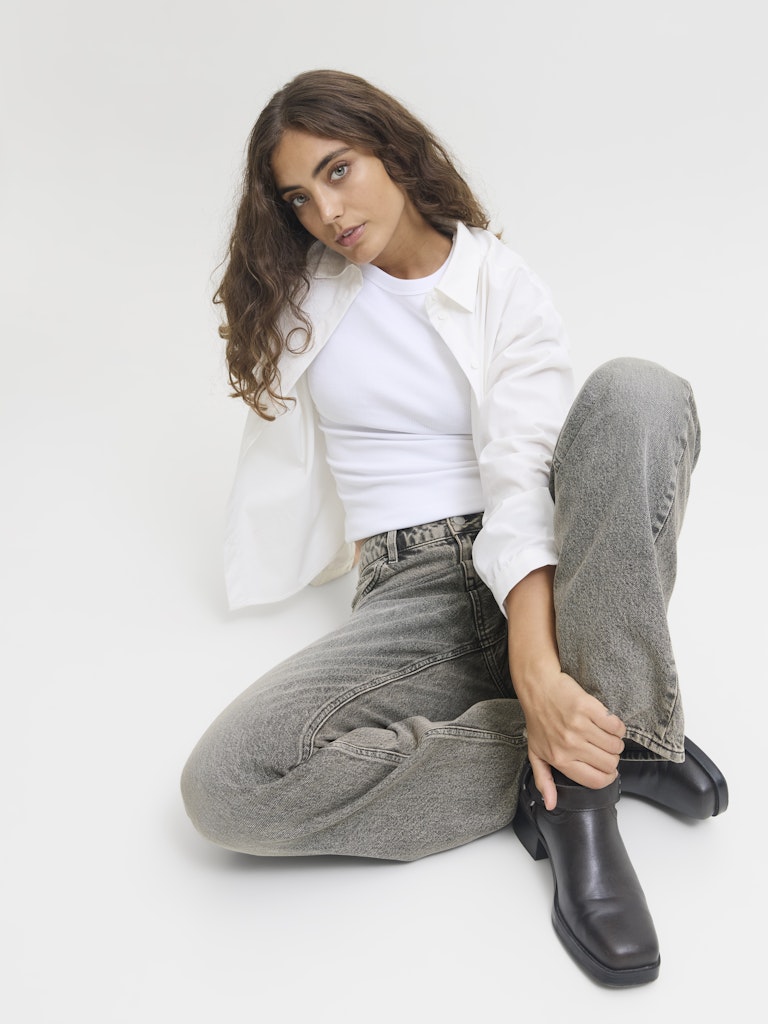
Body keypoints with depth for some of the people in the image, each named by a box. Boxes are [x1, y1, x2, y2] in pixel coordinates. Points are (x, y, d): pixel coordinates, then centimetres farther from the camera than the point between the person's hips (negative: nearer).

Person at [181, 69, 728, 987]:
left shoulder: (504, 288, 1)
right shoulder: (302, 293, 11)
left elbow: (522, 469, -14)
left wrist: (537, 666, -31)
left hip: (540, 573, -1)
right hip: (413, 594, 2)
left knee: (637, 390, -30)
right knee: (225, 783, -27)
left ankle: (575, 779, -30)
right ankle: (611, 746, -18)